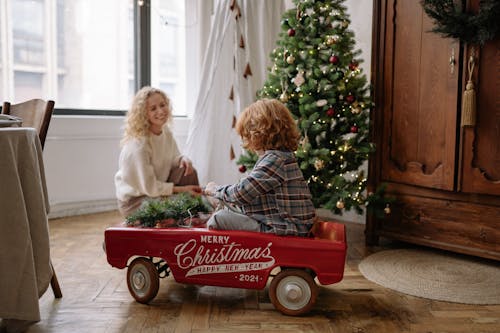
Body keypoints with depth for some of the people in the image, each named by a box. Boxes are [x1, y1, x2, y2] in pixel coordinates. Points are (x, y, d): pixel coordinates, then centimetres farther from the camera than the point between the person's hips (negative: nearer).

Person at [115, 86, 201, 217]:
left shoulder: (166, 132, -3)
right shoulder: (138, 145, -27)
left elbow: (173, 158, 10)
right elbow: (149, 188, -23)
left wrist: (183, 159, -15)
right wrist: (182, 189, -22)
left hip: (159, 188, 7)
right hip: (133, 201, -7)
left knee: (188, 172, -15)